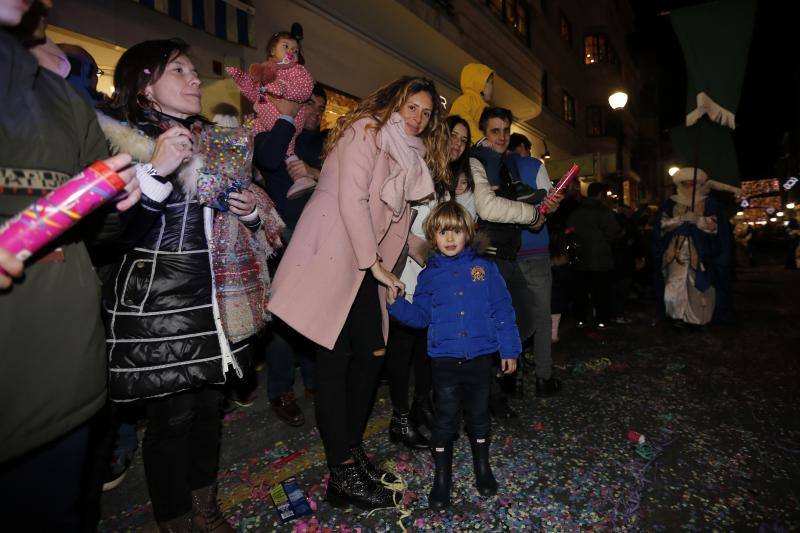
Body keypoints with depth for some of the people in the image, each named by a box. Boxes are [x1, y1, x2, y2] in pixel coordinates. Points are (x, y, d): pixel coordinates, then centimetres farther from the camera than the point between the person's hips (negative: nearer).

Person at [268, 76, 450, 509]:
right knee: (335, 359, -6)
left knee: (372, 352, 7)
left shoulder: (407, 154, 20)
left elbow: (395, 211, 16)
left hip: (363, 262, 9)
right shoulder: (365, 131, -5)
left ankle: (351, 446, 23)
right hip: (331, 257, -9)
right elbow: (350, 199, -15)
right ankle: (342, 474, 2)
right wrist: (374, 262, -13)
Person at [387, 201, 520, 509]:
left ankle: (482, 469, 37)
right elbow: (420, 316, 6)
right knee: (445, 420, 7)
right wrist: (395, 303, -10)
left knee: (479, 415, 16)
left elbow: (502, 311, 1)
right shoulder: (429, 275, 3)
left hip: (480, 358, 0)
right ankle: (441, 479, 24)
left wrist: (510, 349, 1)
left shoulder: (485, 269, 0)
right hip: (444, 360, 0)